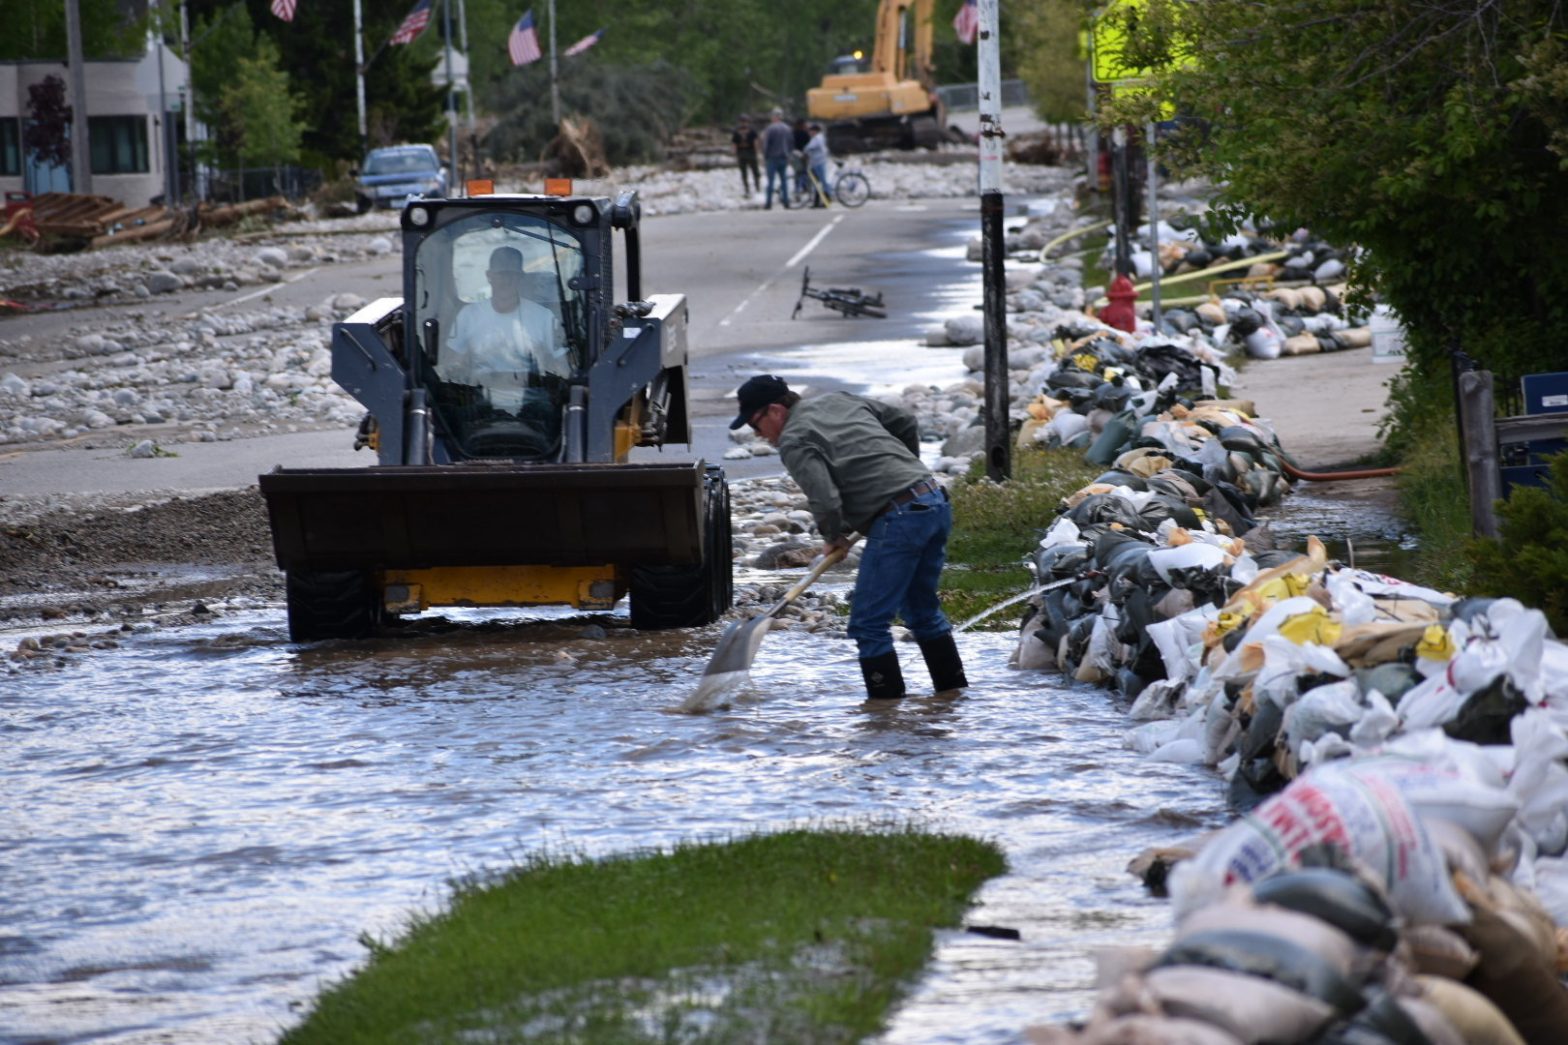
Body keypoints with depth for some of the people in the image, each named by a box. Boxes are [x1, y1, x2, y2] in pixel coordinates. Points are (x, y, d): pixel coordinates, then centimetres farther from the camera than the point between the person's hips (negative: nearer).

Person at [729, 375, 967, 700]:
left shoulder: (794, 443, -6)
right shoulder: (841, 401, 19)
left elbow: (825, 500, -17)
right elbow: (905, 422, 26)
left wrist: (833, 536, 4)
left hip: (898, 520, -9)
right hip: (937, 502, 9)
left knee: (869, 623, -2)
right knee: (922, 610, 23)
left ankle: (886, 699, -2)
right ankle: (952, 687, 28)